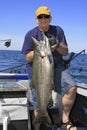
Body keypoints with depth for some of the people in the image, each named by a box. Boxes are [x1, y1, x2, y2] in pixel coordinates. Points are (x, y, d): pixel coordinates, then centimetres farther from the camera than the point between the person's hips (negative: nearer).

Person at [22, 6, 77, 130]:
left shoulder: (58, 30, 7)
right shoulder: (31, 34, 1)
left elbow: (65, 52, 4)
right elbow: (28, 58, -4)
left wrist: (57, 45, -17)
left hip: (57, 67, 2)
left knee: (72, 87, -23)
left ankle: (65, 120, -5)